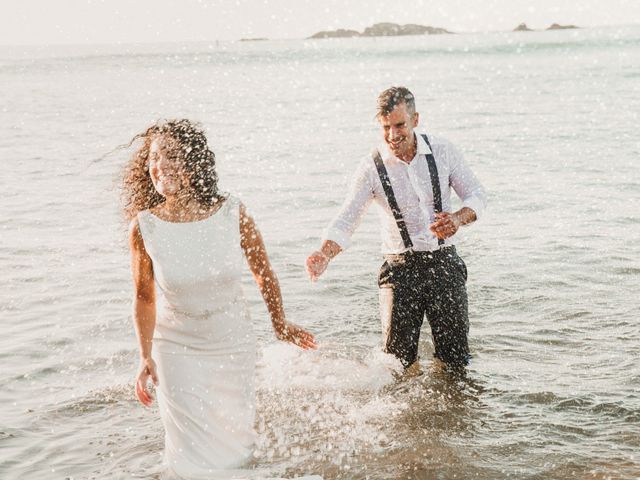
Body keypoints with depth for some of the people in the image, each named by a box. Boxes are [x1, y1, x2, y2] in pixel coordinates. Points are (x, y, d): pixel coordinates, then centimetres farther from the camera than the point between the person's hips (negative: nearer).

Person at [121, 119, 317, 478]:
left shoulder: (232, 214, -19)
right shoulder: (144, 227, -19)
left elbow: (264, 273, -2)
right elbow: (144, 298, -5)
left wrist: (280, 324, 7)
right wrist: (146, 357, -4)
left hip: (233, 343, 1)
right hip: (177, 348, -1)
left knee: (235, 439, 18)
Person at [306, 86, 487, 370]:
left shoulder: (443, 151, -1)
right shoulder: (371, 168, -7)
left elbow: (476, 194, 5)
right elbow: (346, 220, -11)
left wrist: (458, 218, -18)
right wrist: (324, 254, -31)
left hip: (445, 264, 1)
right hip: (400, 269, -1)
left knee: (456, 362, 5)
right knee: (399, 363, 0)